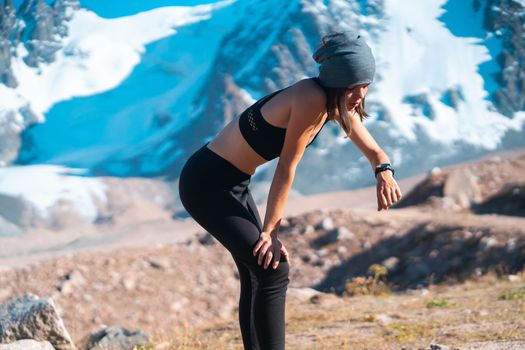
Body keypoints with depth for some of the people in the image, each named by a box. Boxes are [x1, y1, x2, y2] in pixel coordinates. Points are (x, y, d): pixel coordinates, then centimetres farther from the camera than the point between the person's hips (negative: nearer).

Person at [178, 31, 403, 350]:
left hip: (234, 184, 10)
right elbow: (287, 168, -21)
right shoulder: (312, 99, -25)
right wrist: (270, 231, -15)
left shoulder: (339, 104, 2)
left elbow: (372, 149, 12)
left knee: (257, 273, 17)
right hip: (207, 183, -10)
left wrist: (384, 171, -12)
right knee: (274, 269, -14)